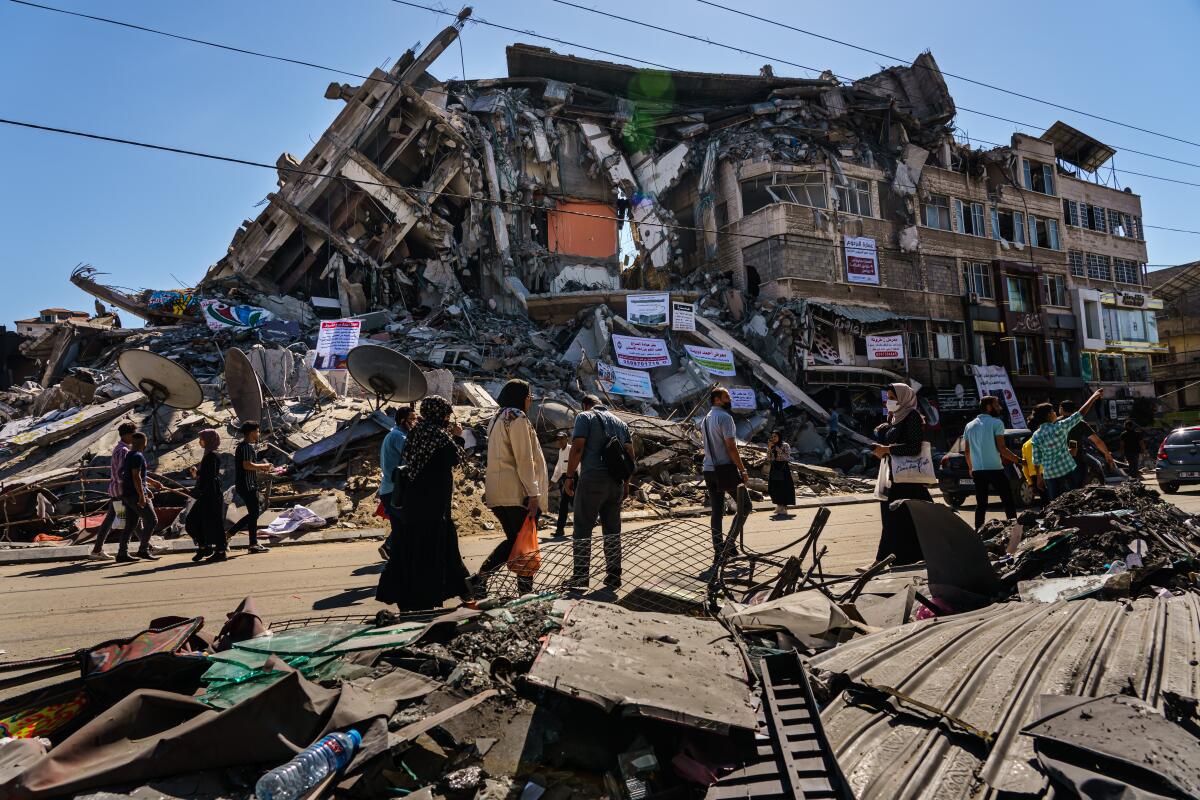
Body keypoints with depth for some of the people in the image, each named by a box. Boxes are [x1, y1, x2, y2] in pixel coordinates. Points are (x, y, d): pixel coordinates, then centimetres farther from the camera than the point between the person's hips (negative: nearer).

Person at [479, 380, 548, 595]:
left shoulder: (497, 419, 19)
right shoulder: (518, 418, -10)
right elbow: (524, 459, -16)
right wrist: (533, 493, -17)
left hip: (497, 492, 9)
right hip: (517, 492, -9)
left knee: (513, 540, 16)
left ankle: (479, 578, 6)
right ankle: (525, 590, 7)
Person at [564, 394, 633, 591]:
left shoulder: (585, 417, 1)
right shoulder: (620, 422, 18)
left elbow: (577, 448, -11)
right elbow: (630, 454, 14)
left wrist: (569, 476, -5)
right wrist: (626, 482, 19)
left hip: (592, 478, -6)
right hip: (616, 482, 6)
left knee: (582, 529, 1)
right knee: (612, 529, 10)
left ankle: (580, 578, 1)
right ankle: (614, 577, 13)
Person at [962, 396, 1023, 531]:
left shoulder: (969, 426, 11)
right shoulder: (996, 423, -6)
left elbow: (966, 451, 13)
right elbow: (1001, 448, -10)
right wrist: (1017, 460, 0)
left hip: (977, 470, 5)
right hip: (995, 469, -5)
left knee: (981, 504, 8)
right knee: (1008, 502, 3)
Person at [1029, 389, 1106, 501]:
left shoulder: (1036, 436, 0)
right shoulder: (1058, 427, -10)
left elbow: (1037, 460, 2)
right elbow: (1080, 414, -3)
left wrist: (1039, 477, 11)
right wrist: (1094, 397, 6)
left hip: (1049, 474, 3)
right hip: (1066, 470, -3)